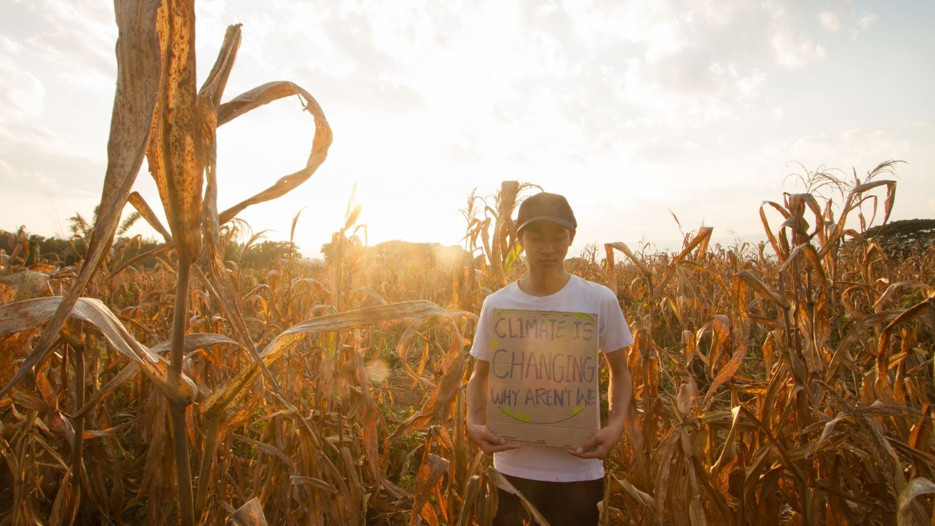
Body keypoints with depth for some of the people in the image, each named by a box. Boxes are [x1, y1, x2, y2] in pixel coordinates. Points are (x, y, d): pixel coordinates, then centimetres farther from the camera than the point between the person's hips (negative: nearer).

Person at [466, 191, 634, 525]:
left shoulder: (600, 301, -8)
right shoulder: (496, 305, -6)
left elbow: (620, 373, 5)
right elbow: (480, 375, 6)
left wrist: (616, 424, -12)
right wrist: (473, 423, -11)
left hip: (579, 469, 0)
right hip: (513, 466, 1)